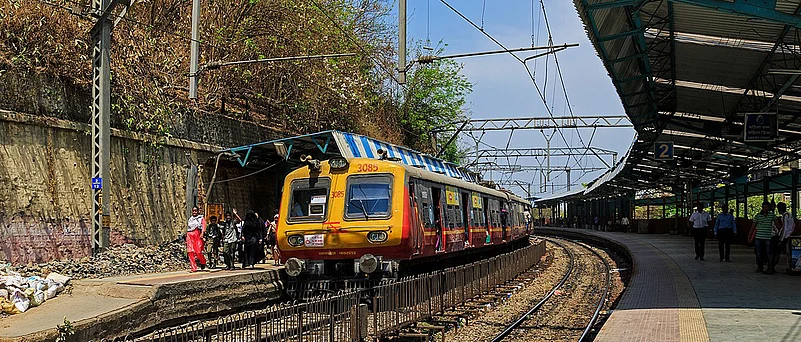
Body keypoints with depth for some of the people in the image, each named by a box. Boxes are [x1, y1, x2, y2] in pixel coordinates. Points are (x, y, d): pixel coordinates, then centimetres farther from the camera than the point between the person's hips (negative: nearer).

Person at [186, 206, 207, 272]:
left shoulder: (201, 218, 10)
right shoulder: (190, 219, 23)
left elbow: (204, 225, -5)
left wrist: (202, 233, -22)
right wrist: (186, 237, 21)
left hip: (197, 235, -4)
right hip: (190, 236, 4)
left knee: (198, 252, -14)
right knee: (190, 252, -8)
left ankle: (203, 262, 16)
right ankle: (194, 268, -6)